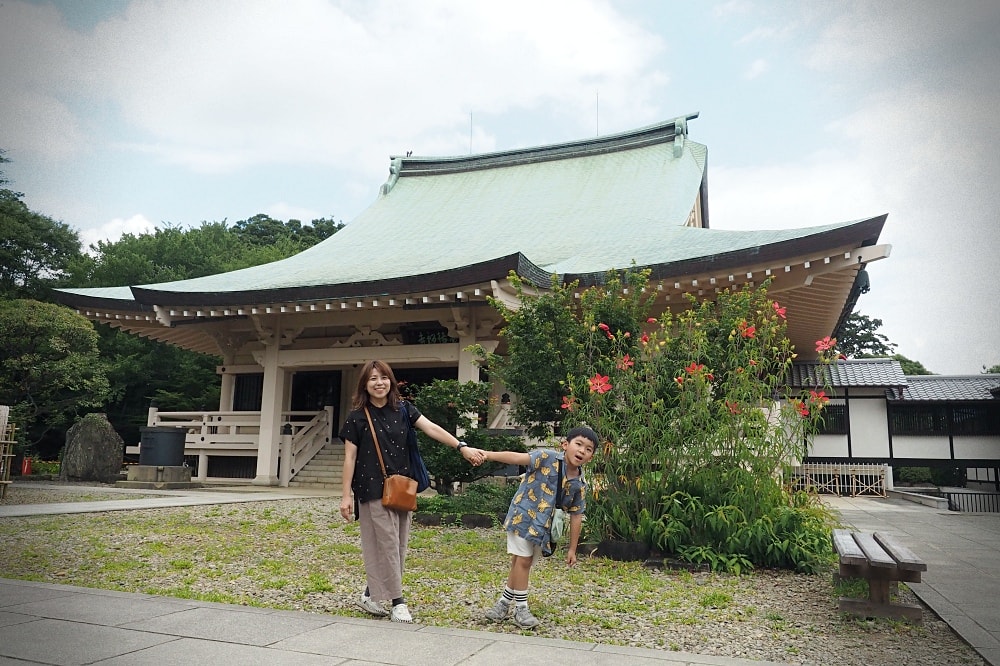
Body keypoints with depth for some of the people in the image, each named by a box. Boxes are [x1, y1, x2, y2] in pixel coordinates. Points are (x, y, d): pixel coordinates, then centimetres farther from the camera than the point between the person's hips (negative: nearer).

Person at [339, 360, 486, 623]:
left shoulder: (403, 410, 4)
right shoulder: (357, 417, -3)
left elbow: (432, 428, -7)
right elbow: (350, 458, -2)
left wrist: (462, 447, -19)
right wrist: (346, 495, -7)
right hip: (373, 490, -4)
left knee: (398, 545, 9)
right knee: (386, 544, -3)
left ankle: (370, 595, 24)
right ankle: (397, 601, 8)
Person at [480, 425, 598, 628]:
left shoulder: (580, 484, -4)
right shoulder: (547, 458, -18)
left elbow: (576, 516, 4)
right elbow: (517, 457, -29)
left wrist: (572, 548, 8)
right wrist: (487, 455, -43)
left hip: (543, 527, 5)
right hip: (523, 516, -5)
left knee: (521, 563, 14)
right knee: (523, 560, -4)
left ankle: (504, 602, 31)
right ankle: (521, 609, 12)